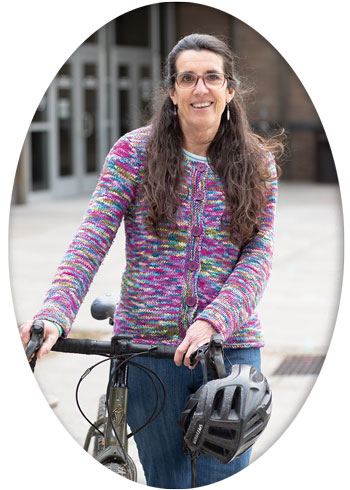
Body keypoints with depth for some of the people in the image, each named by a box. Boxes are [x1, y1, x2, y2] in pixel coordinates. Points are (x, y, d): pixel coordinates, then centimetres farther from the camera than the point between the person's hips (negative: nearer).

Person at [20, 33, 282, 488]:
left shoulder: (258, 164, 5)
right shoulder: (135, 151, 1)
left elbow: (259, 255, -4)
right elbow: (91, 240, -7)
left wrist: (213, 321, -20)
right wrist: (55, 314, -22)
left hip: (231, 345, 1)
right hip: (148, 345, -1)